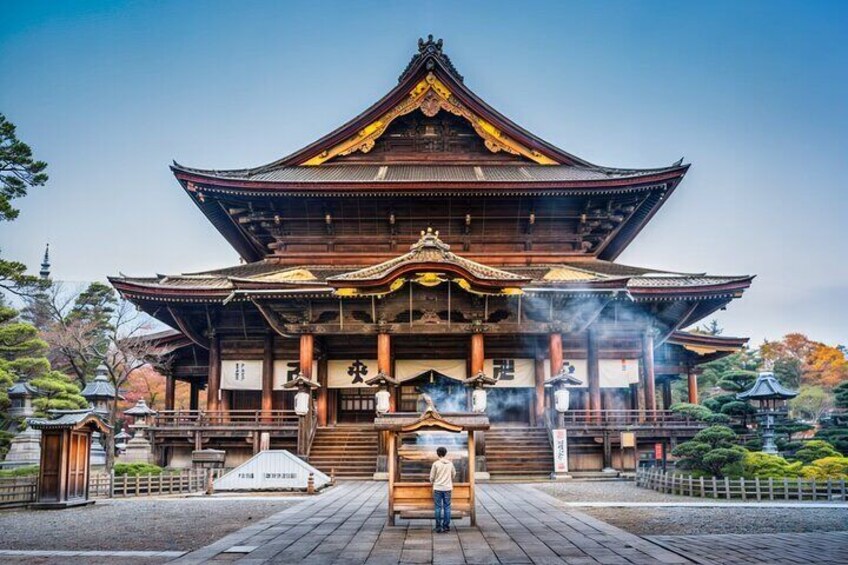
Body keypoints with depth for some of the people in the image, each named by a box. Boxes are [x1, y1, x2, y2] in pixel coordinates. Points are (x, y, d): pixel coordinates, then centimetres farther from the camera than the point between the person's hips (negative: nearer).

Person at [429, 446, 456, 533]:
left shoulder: (436, 463, -8)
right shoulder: (450, 463, 2)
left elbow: (432, 477, -3)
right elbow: (454, 475, 15)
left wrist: (432, 482, 19)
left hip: (438, 488, -2)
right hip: (447, 488, 2)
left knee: (438, 507, 3)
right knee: (447, 507, 8)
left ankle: (438, 527, 3)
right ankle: (446, 526, 8)